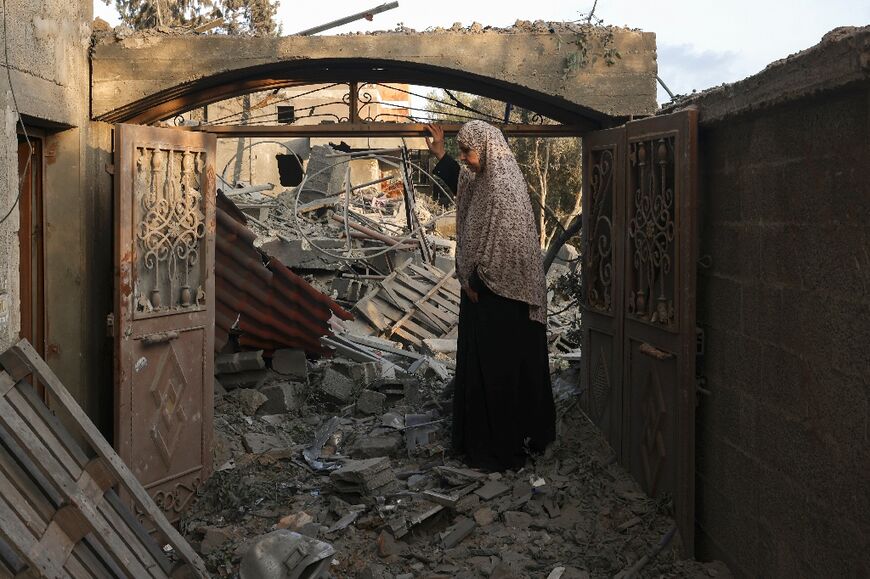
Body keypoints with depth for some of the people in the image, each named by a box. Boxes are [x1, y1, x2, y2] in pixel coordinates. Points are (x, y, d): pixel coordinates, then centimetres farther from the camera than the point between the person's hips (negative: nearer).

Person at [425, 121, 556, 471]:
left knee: (498, 370, -1)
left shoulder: (501, 186, -21)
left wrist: (473, 282, -14)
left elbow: (499, 246, -24)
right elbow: (463, 186, 33)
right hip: (488, 292, 10)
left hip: (499, 297, -10)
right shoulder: (487, 179, 9)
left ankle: (503, 449, 10)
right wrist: (440, 156, 29)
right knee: (485, 367, 17)